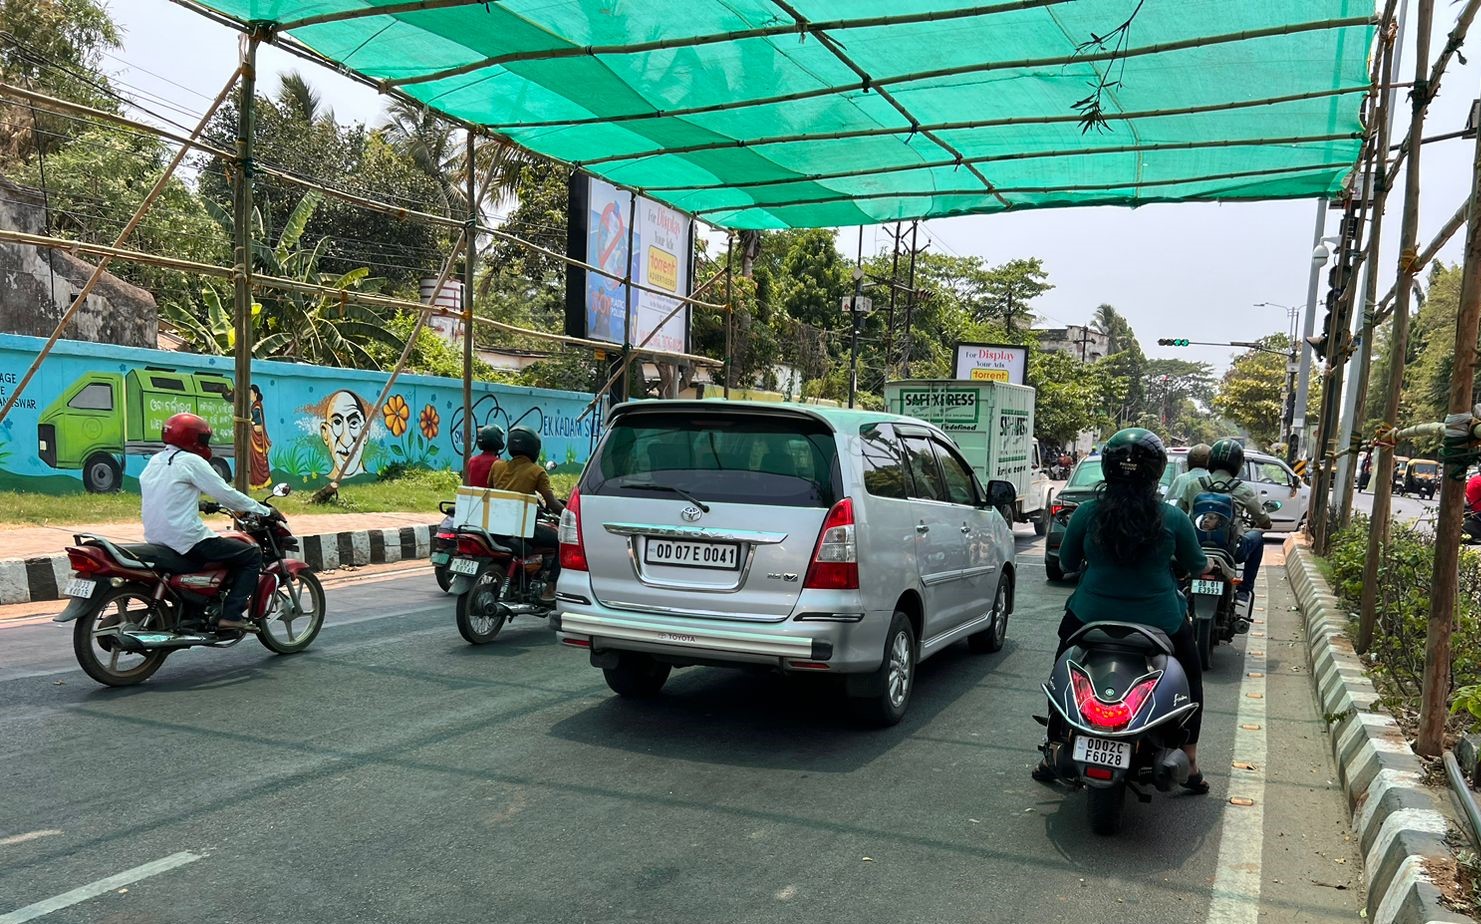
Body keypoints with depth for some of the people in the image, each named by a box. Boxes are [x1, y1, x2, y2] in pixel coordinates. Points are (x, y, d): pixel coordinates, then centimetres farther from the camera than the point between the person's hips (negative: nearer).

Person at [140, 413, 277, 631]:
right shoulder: (191, 462, -10)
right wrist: (265, 511, -1)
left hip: (156, 538, 9)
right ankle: (231, 614, -10)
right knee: (252, 555, -1)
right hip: (187, 539, -9)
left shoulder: (154, 462, 14)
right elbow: (227, 494, -10)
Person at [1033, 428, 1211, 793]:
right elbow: (1196, 565, 5)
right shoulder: (1173, 518, -11)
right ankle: (1190, 766, 31)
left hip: (1091, 617, 0)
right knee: (1191, 678, 28)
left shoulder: (1087, 513, -11)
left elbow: (1067, 563, 2)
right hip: (1159, 622, 0)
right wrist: (1210, 563, 29)